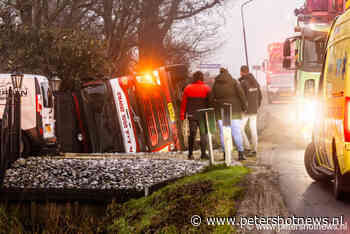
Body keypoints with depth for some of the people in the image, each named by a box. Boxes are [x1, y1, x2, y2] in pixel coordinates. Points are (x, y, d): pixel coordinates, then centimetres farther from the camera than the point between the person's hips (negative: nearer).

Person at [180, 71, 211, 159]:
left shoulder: (188, 88, 3)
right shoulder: (206, 88, -3)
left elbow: (184, 102, 3)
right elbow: (210, 102, -3)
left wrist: (182, 115, 8)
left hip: (192, 115, 2)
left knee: (192, 134, 11)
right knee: (203, 133, 2)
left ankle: (190, 153, 11)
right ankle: (203, 153, -7)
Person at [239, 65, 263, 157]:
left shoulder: (243, 83, -15)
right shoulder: (255, 82, 6)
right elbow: (260, 96, 12)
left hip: (245, 110, -7)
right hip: (254, 110, 7)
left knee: (240, 129, 4)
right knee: (253, 130, 9)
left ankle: (247, 147, -3)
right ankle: (254, 150, 10)